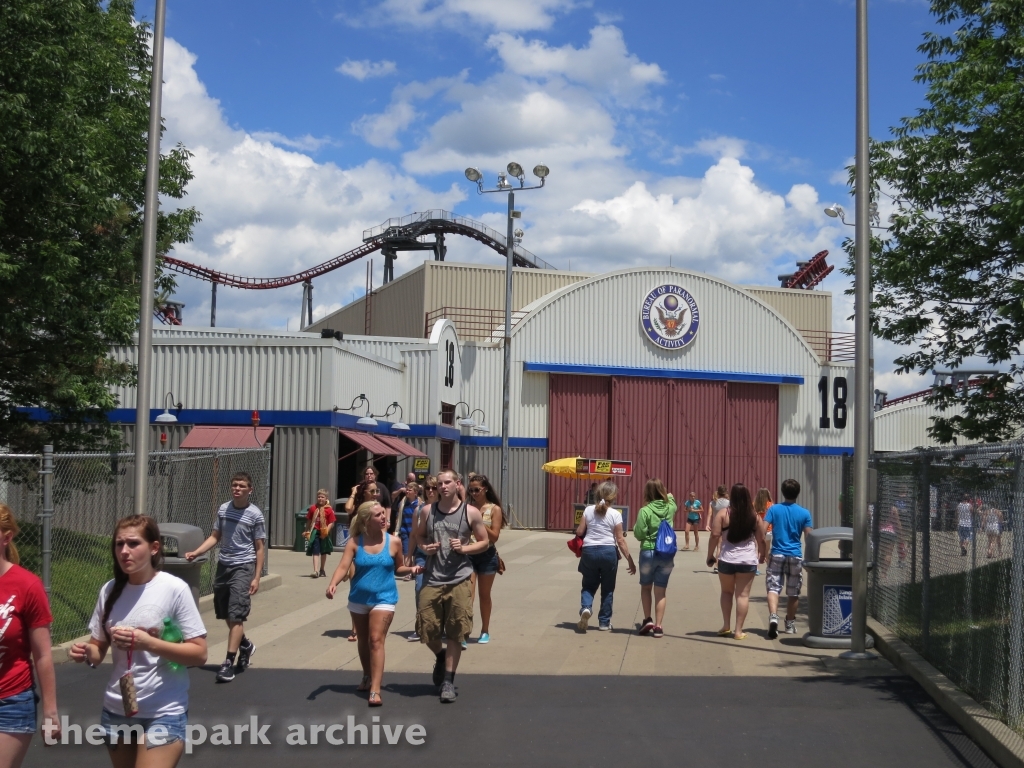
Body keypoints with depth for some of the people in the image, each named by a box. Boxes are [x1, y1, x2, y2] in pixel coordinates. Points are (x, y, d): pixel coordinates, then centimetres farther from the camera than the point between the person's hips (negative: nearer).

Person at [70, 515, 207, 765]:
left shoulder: (174, 589, -13)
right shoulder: (110, 590, 1)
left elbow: (199, 653, -12)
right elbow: (100, 648, 11)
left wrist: (149, 643, -23)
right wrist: (87, 653, -12)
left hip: (163, 713, -5)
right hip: (116, 711, 5)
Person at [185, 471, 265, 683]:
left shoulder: (255, 515, -7)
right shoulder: (223, 509, 6)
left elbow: (260, 548, -4)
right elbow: (215, 537, 14)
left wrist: (256, 577, -9)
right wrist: (195, 552, 0)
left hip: (243, 568, -5)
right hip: (223, 566, 5)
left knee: (235, 616, -10)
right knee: (226, 615, 13)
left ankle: (228, 663, -6)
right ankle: (245, 645, 38)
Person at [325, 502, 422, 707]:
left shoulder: (394, 542, -5)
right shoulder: (354, 542, -6)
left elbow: (398, 568, 8)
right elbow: (343, 567, -15)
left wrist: (411, 569, -12)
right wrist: (333, 583, -33)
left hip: (383, 598, -2)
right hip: (358, 599, 2)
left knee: (376, 640, -14)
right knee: (363, 641, 17)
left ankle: (375, 690, -17)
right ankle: (367, 678, 40)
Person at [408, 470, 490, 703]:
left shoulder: (471, 513, -2)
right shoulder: (427, 511, 5)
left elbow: (485, 542, 4)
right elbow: (416, 535, 17)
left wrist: (463, 548, -13)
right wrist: (424, 547, -5)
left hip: (459, 581, -2)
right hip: (432, 580, 2)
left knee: (455, 634, 3)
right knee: (427, 631, 3)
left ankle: (448, 682, 14)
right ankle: (440, 656, 36)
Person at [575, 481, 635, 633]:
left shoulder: (588, 510, 0)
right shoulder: (615, 514, -6)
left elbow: (579, 532, 1)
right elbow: (620, 540, -7)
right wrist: (630, 560, -2)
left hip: (589, 551, 2)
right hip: (608, 552, -1)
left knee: (589, 585, 15)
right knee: (607, 588, 13)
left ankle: (586, 608, -13)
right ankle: (604, 622, 17)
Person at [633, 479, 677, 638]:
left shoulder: (645, 511, -12)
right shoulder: (670, 507, 2)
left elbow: (639, 535, -12)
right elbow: (671, 498, 28)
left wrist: (635, 527, 9)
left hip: (648, 553, -3)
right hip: (667, 554, 3)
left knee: (645, 587, 18)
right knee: (660, 591, 7)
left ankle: (648, 619, 9)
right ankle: (658, 626, 5)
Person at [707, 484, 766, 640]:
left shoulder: (723, 513, -5)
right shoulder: (754, 516, 2)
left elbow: (715, 536, -9)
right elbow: (761, 540, 6)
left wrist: (710, 555, 0)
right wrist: (761, 554, 22)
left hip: (727, 559, -1)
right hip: (748, 560, 1)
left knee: (727, 591, 17)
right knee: (743, 594, 3)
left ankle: (726, 626, 15)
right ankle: (738, 630, 2)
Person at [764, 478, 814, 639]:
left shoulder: (774, 509, -1)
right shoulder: (804, 513, -1)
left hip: (777, 555, -1)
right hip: (796, 556, 1)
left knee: (773, 588, -2)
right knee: (793, 592, 13)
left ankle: (773, 617, -27)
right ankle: (790, 624, 24)